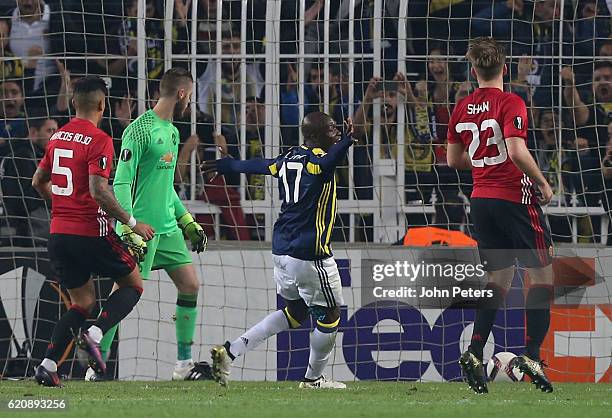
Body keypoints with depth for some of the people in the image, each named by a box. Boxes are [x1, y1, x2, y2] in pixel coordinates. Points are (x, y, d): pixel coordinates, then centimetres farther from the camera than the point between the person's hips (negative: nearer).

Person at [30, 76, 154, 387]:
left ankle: (47, 366, 2)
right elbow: (98, 190, -21)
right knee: (133, 284, 12)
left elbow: (38, 182, 20)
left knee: (82, 303, 16)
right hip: (91, 231, -7)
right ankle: (94, 334, -10)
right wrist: (132, 223, -14)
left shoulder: (57, 137, 10)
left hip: (59, 233, 7)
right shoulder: (99, 140, -13)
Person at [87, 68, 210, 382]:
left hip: (168, 226, 9)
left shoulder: (172, 132, 16)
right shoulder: (140, 130, -12)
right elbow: (121, 183, -16)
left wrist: (188, 223, 24)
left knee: (190, 285, 5)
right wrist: (128, 229, -24)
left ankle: (184, 364, 11)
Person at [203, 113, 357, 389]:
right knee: (330, 314, 7)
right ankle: (313, 379, 19)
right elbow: (328, 161, -39)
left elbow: (258, 166, 28)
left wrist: (225, 166, 47)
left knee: (296, 311, 20)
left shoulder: (289, 158, 11)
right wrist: (346, 141, -58)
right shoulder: (316, 160, -13)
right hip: (309, 255, -9)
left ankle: (230, 351, 13)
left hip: (282, 251, 9)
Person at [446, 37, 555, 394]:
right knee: (543, 272, 2)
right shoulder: (511, 103, -12)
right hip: (514, 197, -6)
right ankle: (532, 355, -8)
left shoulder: (462, 109, 7)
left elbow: (454, 159, 16)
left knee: (499, 277, 13)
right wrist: (542, 182, -11)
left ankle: (475, 352, -1)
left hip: (482, 200, 6)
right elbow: (517, 151, -24)